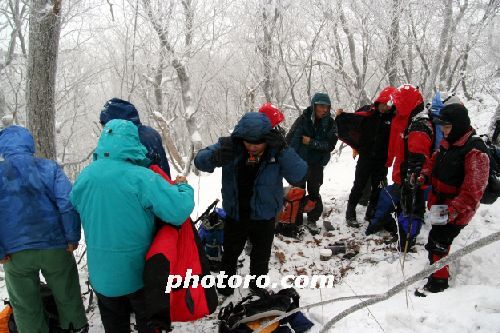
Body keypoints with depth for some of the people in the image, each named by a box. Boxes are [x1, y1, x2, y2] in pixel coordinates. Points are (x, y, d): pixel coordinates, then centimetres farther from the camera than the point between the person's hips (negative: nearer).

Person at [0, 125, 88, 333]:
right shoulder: (49, 168, -3)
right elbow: (68, 203, -13)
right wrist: (72, 238, -7)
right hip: (54, 246, 0)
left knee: (25, 306, 17)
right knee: (67, 296, 19)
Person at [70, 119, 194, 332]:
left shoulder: (84, 176, -7)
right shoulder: (141, 178, -25)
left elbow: (75, 205, 12)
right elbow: (179, 210, -29)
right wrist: (183, 187, -9)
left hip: (101, 272, 4)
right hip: (138, 270, -4)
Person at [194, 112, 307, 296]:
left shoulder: (277, 150, -20)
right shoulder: (231, 146, -19)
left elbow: (298, 175, -27)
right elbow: (200, 160, -17)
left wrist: (284, 151, -41)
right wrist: (214, 157, -41)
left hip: (264, 217, 0)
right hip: (235, 215, 0)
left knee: (261, 256, 23)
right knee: (230, 253, 23)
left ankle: (257, 286, 50)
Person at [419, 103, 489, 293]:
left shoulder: (475, 151, -23)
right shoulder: (447, 144, 5)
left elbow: (473, 188, -27)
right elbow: (434, 162, 20)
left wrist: (455, 208, -34)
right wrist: (424, 176, 0)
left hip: (455, 211, -8)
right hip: (440, 205, 8)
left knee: (437, 243, -3)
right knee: (438, 240, 22)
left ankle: (438, 281, 14)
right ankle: (439, 269, 43)